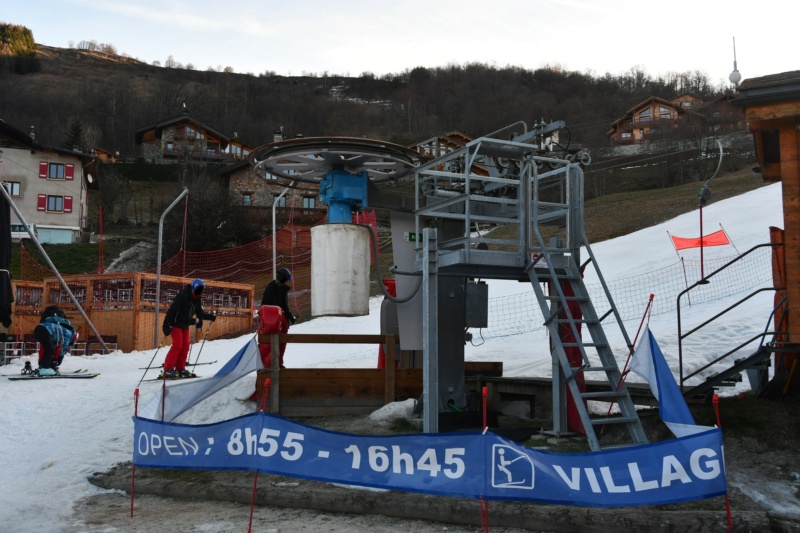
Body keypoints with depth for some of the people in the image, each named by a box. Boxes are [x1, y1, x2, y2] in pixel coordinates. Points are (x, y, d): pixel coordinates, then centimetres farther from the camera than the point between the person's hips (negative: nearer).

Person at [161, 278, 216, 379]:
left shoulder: (197, 299, 3)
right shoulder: (182, 296, -21)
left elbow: (200, 313, 11)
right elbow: (172, 310, -24)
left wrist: (211, 316, -4)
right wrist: (166, 325, -28)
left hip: (185, 325, 8)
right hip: (176, 323, -8)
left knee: (185, 346, 7)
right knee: (177, 345, -14)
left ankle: (180, 369, 15)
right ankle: (167, 370, -12)